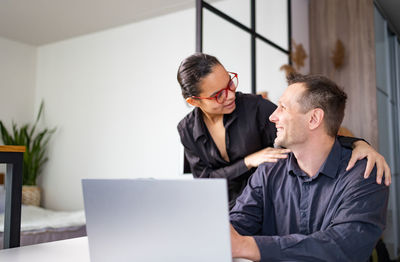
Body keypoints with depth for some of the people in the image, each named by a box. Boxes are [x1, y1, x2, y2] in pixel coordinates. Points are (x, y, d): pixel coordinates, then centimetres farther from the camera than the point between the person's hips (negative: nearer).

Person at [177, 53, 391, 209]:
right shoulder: (187, 129, -4)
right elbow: (203, 178, -4)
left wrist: (358, 144, -30)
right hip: (223, 211, 2)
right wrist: (248, 162, -19)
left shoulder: (253, 106, -12)